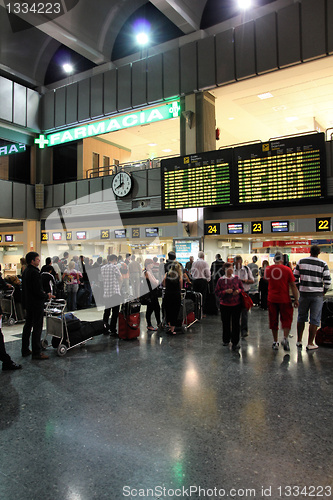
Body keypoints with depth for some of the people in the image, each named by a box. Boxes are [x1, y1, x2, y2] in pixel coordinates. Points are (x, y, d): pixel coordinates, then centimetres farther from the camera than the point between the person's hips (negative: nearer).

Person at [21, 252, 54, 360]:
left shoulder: (26, 271, 10)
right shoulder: (34, 272, -20)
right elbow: (38, 291, -24)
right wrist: (47, 296, -8)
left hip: (28, 303, 10)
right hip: (36, 304, -10)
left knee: (27, 326, 17)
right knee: (37, 328, -3)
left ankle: (25, 350, 27)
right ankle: (36, 352, 3)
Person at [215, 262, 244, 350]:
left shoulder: (237, 278, 3)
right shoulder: (221, 280, -2)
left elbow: (242, 288, 13)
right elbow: (217, 292, -2)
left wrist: (238, 291, -9)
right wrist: (225, 291, -18)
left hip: (236, 304, 1)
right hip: (225, 305, 0)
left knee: (236, 323, 0)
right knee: (226, 323, 9)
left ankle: (235, 342, 9)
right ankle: (226, 340, 29)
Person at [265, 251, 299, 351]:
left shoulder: (268, 269, -1)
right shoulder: (287, 269, -8)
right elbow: (293, 286, -6)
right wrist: (296, 299, 0)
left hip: (271, 299, 2)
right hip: (284, 299, -2)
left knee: (273, 320, 11)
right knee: (286, 319, 9)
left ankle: (275, 342, 16)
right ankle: (285, 338, -7)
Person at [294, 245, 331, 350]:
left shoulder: (301, 261, 0)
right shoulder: (323, 264, -5)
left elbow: (295, 277, 1)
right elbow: (327, 281, -9)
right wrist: (324, 291, 8)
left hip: (304, 294, 2)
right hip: (317, 295, -2)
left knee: (301, 318, 15)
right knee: (314, 320, 6)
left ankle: (299, 341, 23)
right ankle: (310, 344, 10)